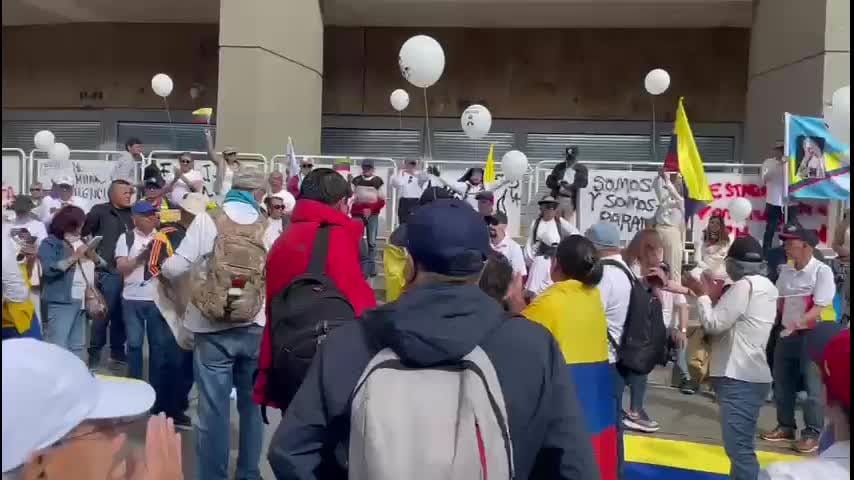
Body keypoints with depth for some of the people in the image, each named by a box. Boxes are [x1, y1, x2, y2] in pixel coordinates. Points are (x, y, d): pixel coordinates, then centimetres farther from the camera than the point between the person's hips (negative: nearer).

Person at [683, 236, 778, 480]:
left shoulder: (744, 286, -14)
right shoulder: (766, 286, 16)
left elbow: (714, 324, -15)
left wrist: (703, 295, -2)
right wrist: (717, 297, 9)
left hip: (739, 377, -10)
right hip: (751, 375, 10)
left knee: (739, 446, -9)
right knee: (740, 444, 19)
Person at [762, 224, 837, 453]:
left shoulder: (821, 271, -13)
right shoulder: (785, 271, 7)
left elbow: (819, 308, -19)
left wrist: (797, 324, -31)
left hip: (812, 335, -7)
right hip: (786, 334, 7)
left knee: (812, 386, -2)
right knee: (782, 383, 13)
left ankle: (812, 433, 8)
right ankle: (785, 426, 26)